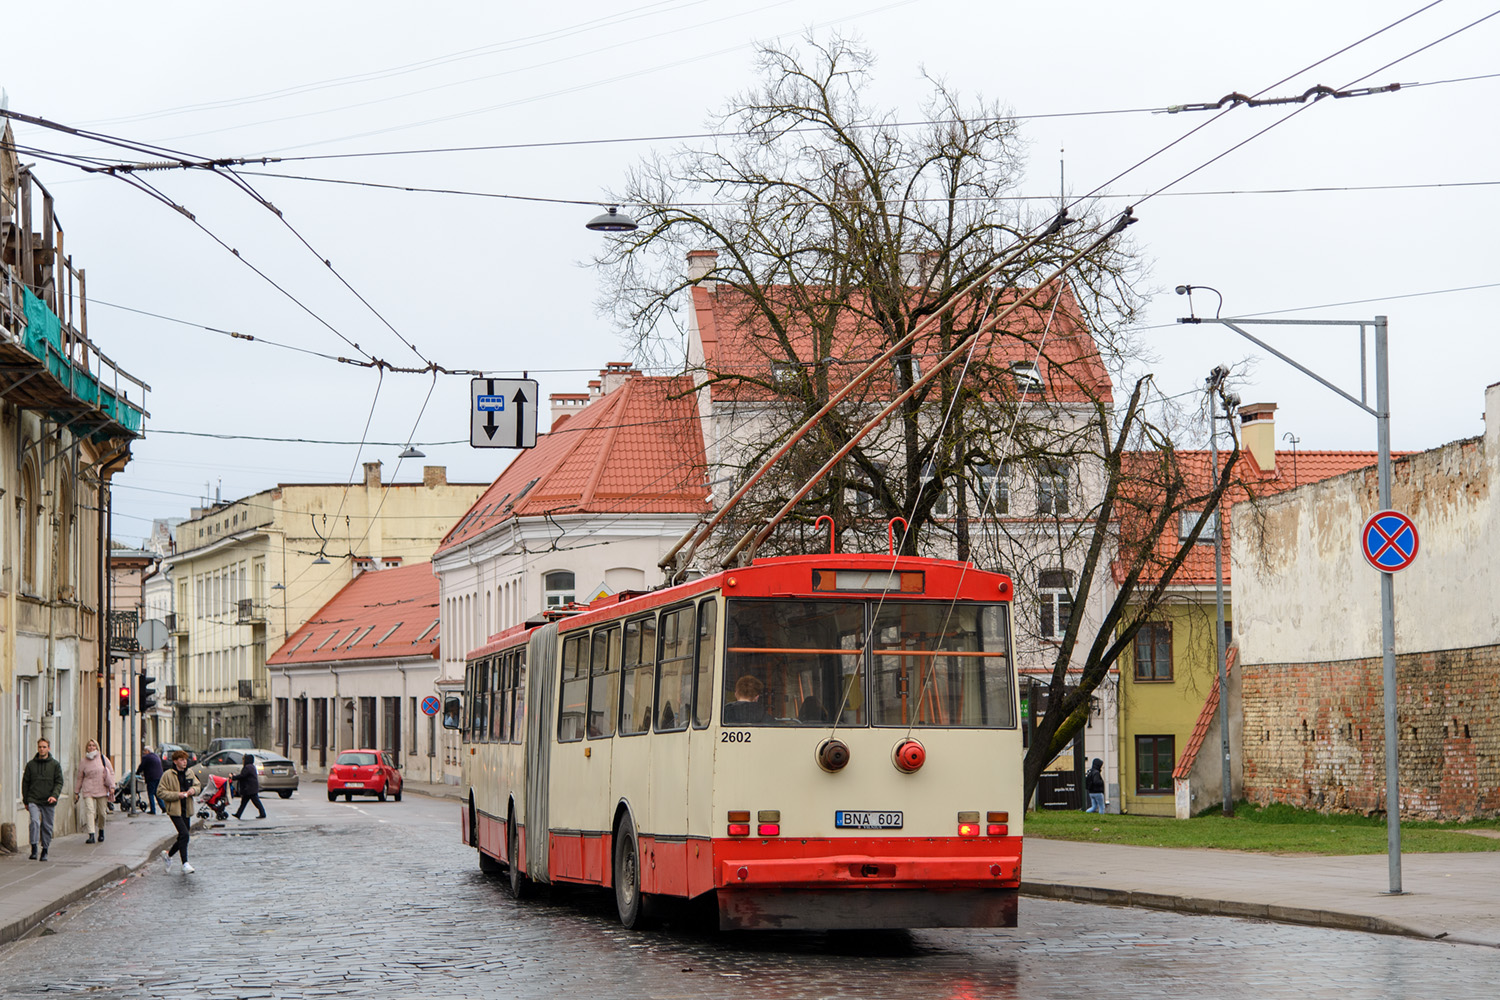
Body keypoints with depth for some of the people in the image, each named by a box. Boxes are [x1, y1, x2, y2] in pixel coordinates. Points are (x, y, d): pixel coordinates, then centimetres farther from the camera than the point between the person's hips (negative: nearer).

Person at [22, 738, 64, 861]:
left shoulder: (55, 764, 4)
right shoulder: (30, 764, 6)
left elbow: (59, 782, 1)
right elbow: (25, 783, 11)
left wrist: (54, 796, -15)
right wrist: (26, 801, 8)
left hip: (49, 802, 1)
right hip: (34, 800, -1)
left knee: (47, 826, 5)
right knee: (35, 822, -19)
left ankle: (44, 851, 17)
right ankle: (34, 850, -19)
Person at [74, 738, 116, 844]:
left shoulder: (103, 758, 6)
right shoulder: (83, 762, 7)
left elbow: (111, 772, 8)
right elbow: (79, 778, 14)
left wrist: (112, 786, 0)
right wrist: (76, 792, 13)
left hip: (102, 790, 1)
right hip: (88, 790, -1)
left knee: (101, 812, 4)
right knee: (89, 811, -15)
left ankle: (101, 831, 29)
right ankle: (91, 836, -22)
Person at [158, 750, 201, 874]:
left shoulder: (189, 774, 10)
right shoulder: (168, 775, -8)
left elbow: (198, 786, 22)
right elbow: (161, 792, -10)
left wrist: (194, 789, -3)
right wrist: (177, 795, -19)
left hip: (186, 810, 7)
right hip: (174, 810, -7)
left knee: (182, 837, 12)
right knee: (184, 834, -18)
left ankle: (168, 854, 36)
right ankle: (185, 864, -15)